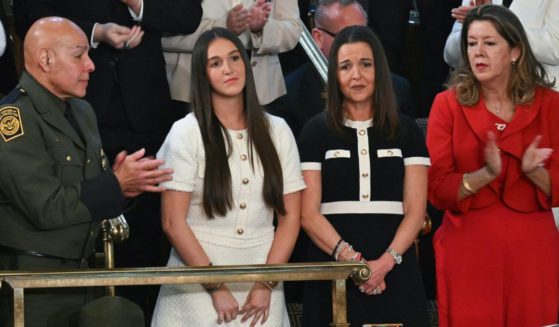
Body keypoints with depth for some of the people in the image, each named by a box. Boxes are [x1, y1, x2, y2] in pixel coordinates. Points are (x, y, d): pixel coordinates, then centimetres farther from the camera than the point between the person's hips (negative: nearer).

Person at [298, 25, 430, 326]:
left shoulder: (406, 131, 8)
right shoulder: (316, 132, 5)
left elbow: (415, 211, 2)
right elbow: (308, 214, -1)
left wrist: (385, 262, -13)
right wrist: (351, 259, -15)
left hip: (395, 273, 1)